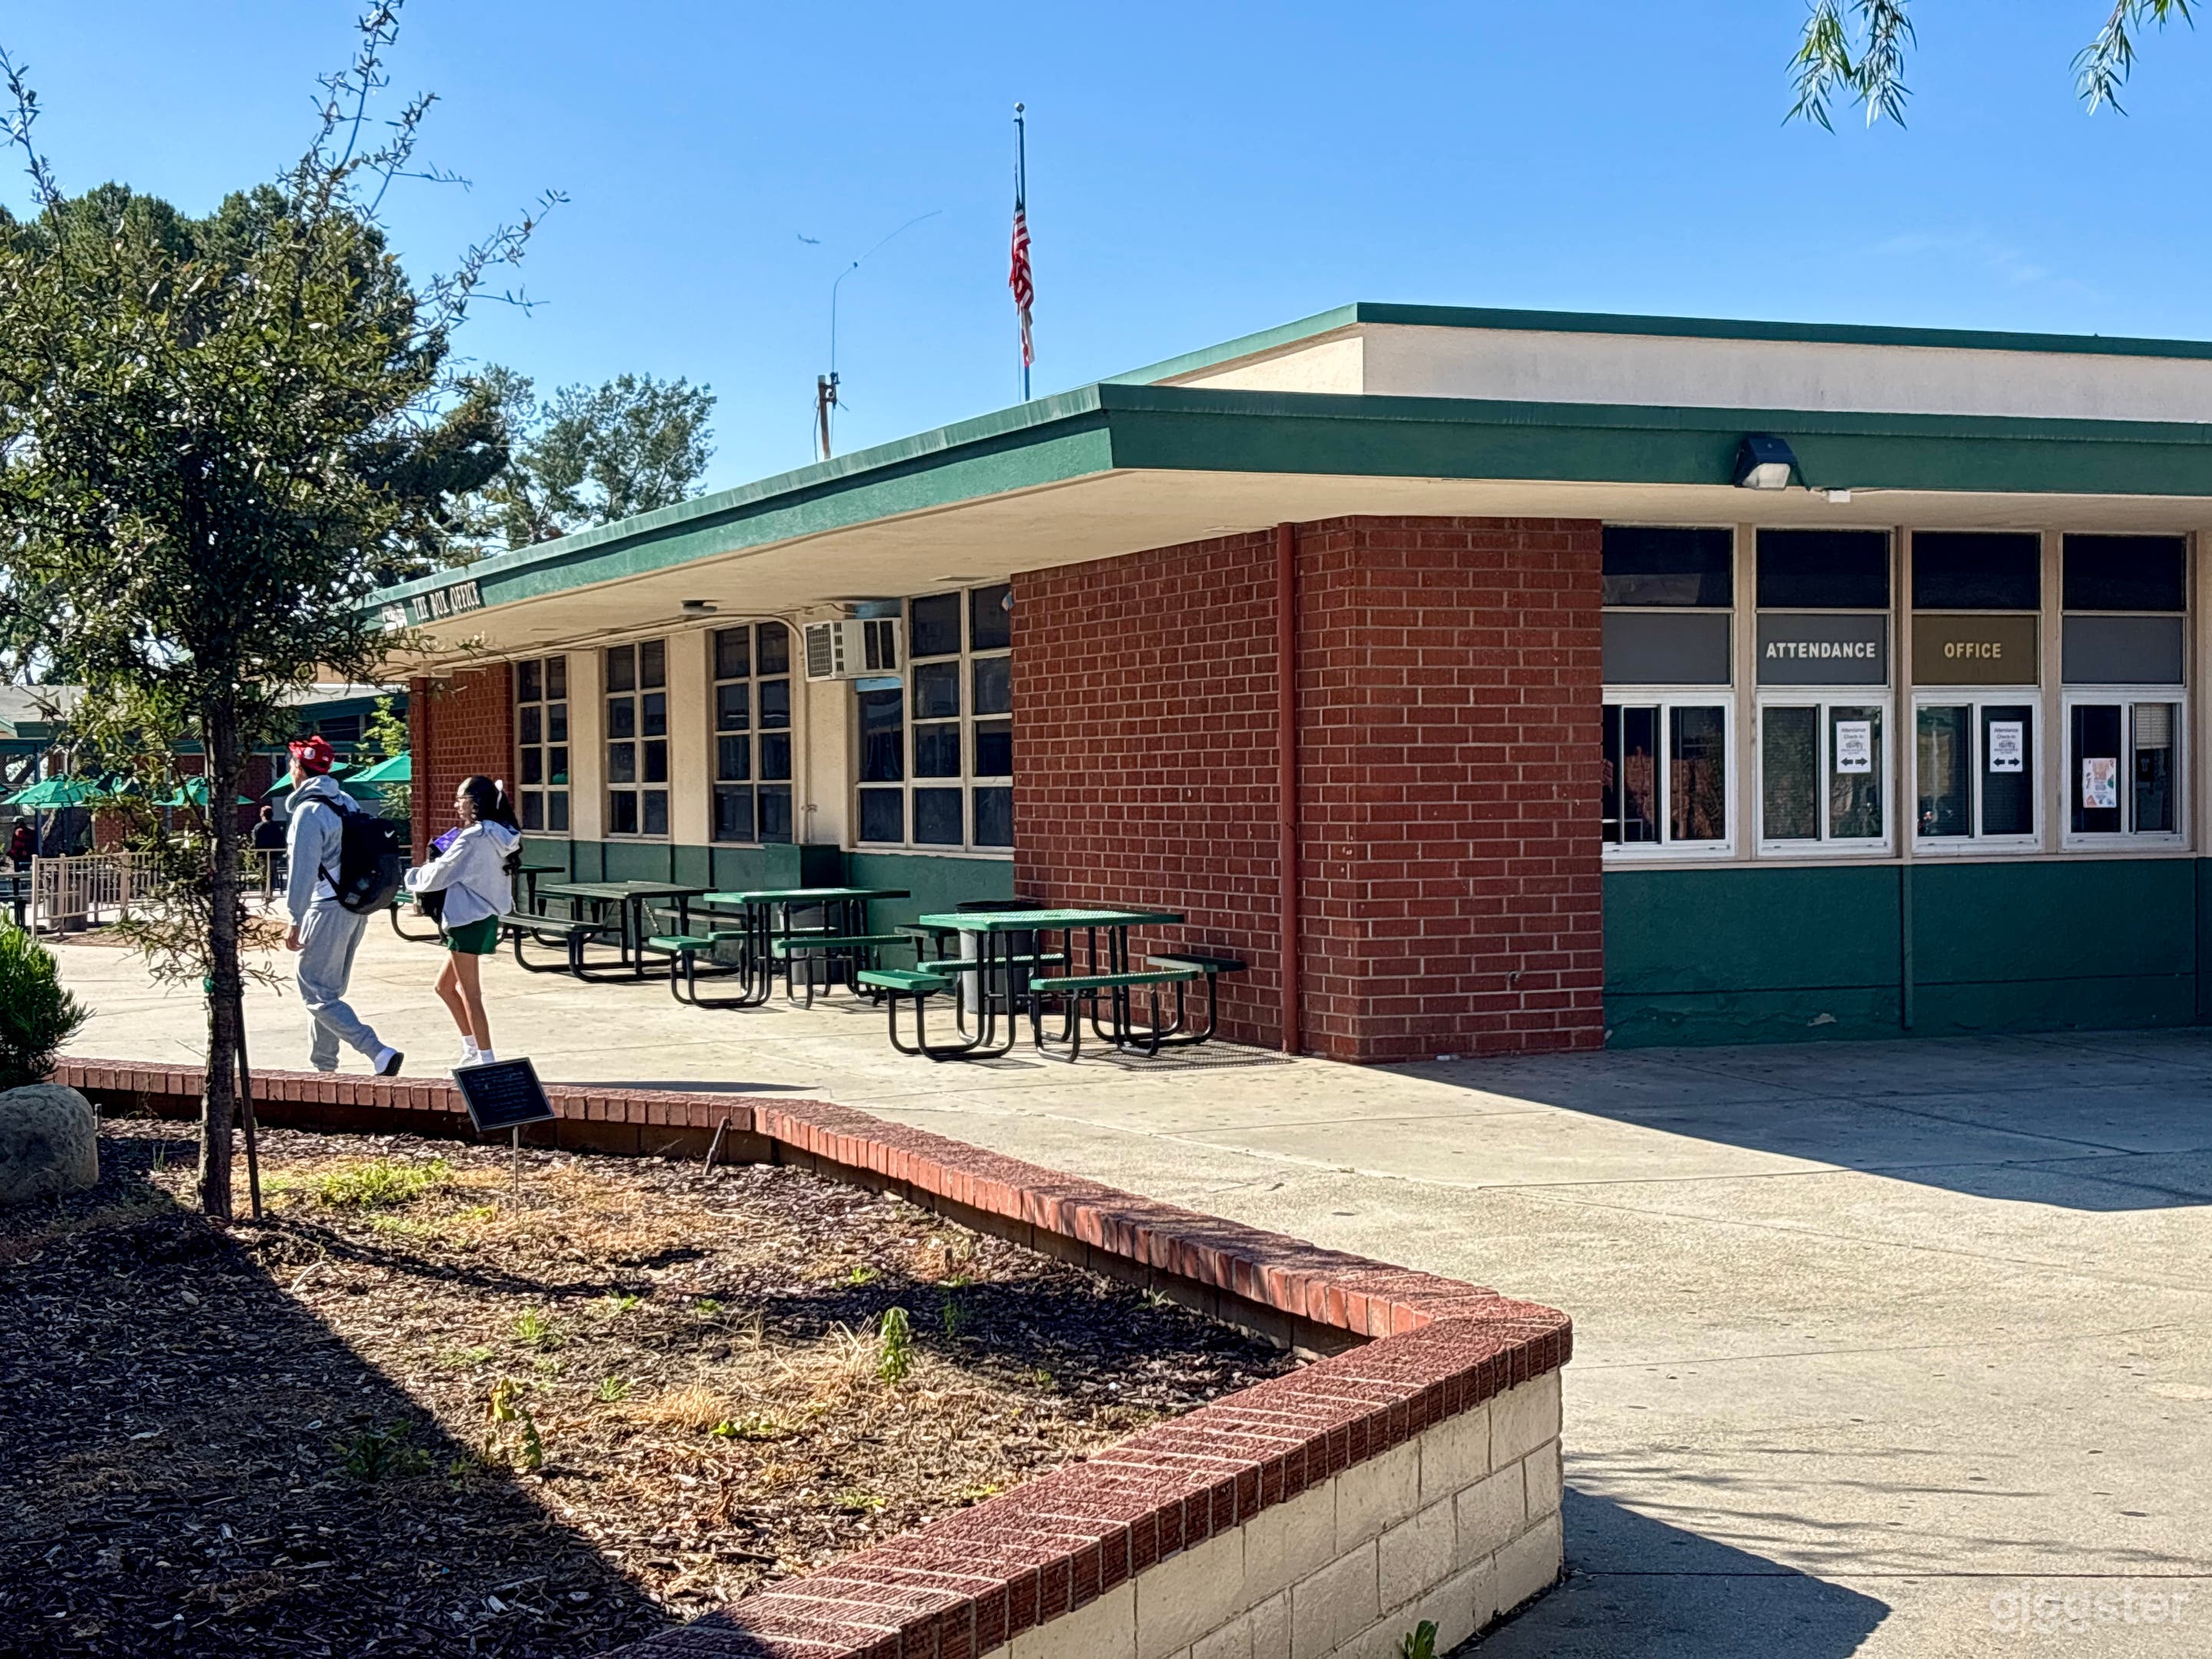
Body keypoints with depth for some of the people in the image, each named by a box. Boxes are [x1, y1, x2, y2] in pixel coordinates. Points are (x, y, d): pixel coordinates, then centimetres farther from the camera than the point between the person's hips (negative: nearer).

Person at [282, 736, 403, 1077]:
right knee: (330, 991, 18)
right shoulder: (346, 803, 12)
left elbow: (303, 870, -17)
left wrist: (296, 923, -14)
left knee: (317, 993, -6)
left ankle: (380, 1053, -19)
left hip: (329, 909, -9)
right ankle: (323, 1066, 23)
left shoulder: (308, 812, -13)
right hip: (358, 907, 9)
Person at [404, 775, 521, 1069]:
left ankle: (486, 1059, 3)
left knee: (470, 993, -1)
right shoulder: (499, 836, 8)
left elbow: (437, 876, -13)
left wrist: (409, 877, 5)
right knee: (445, 985, 19)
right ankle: (472, 1050, 22)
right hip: (487, 917, 9)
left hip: (469, 920, -9)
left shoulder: (473, 838, -19)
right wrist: (436, 864, 12)